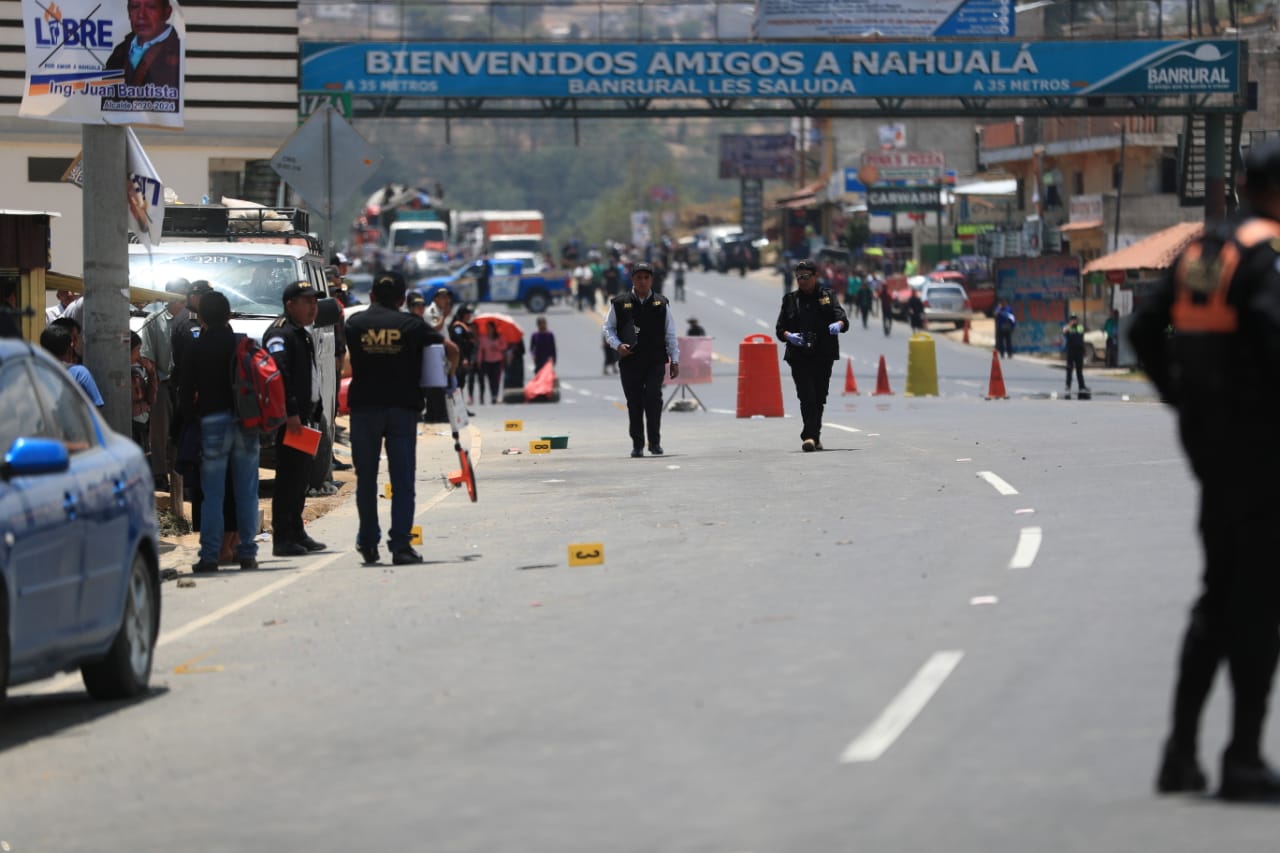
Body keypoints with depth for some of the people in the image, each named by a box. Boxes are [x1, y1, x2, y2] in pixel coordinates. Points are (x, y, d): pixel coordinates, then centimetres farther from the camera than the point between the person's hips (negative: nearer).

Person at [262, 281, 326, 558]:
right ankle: (283, 538, -10)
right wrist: (290, 413, -27)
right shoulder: (280, 333, -11)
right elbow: (279, 374, -22)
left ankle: (296, 533, 20)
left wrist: (314, 414, 22)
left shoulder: (304, 336, 22)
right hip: (289, 418, -10)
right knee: (289, 476, -10)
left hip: (304, 416, 10)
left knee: (301, 475, 14)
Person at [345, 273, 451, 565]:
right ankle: (400, 545, -7)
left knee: (366, 478, 12)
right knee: (402, 480, 1)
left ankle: (368, 541, 19)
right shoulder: (411, 324, 3)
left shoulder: (355, 323, 5)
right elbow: (451, 349, 3)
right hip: (403, 407, -1)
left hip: (364, 407, 1)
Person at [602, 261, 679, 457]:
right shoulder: (620, 303, 5)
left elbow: (670, 334, 12)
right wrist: (617, 345, -9)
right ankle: (637, 444, 11)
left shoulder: (661, 304, 9)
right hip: (629, 361, 0)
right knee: (634, 403, 2)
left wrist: (675, 361, 9)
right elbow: (608, 328, 10)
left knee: (653, 398, -13)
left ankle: (655, 442, -6)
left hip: (655, 361, 0)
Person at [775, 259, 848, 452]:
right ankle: (810, 436, -20)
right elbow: (780, 328, 9)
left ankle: (814, 436, 20)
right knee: (807, 396, -15)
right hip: (799, 356, -1)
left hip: (823, 356, 1)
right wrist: (789, 335, -13)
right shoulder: (790, 299, 11)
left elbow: (842, 318, -4)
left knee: (819, 397, 6)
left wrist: (839, 324, -28)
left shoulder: (827, 296, 9)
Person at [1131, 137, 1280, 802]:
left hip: (1209, 440, 9)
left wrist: (1182, 397, 16)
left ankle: (1181, 752, 16)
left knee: (1221, 593, 17)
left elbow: (1145, 329, 15)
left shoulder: (1204, 250, 12)